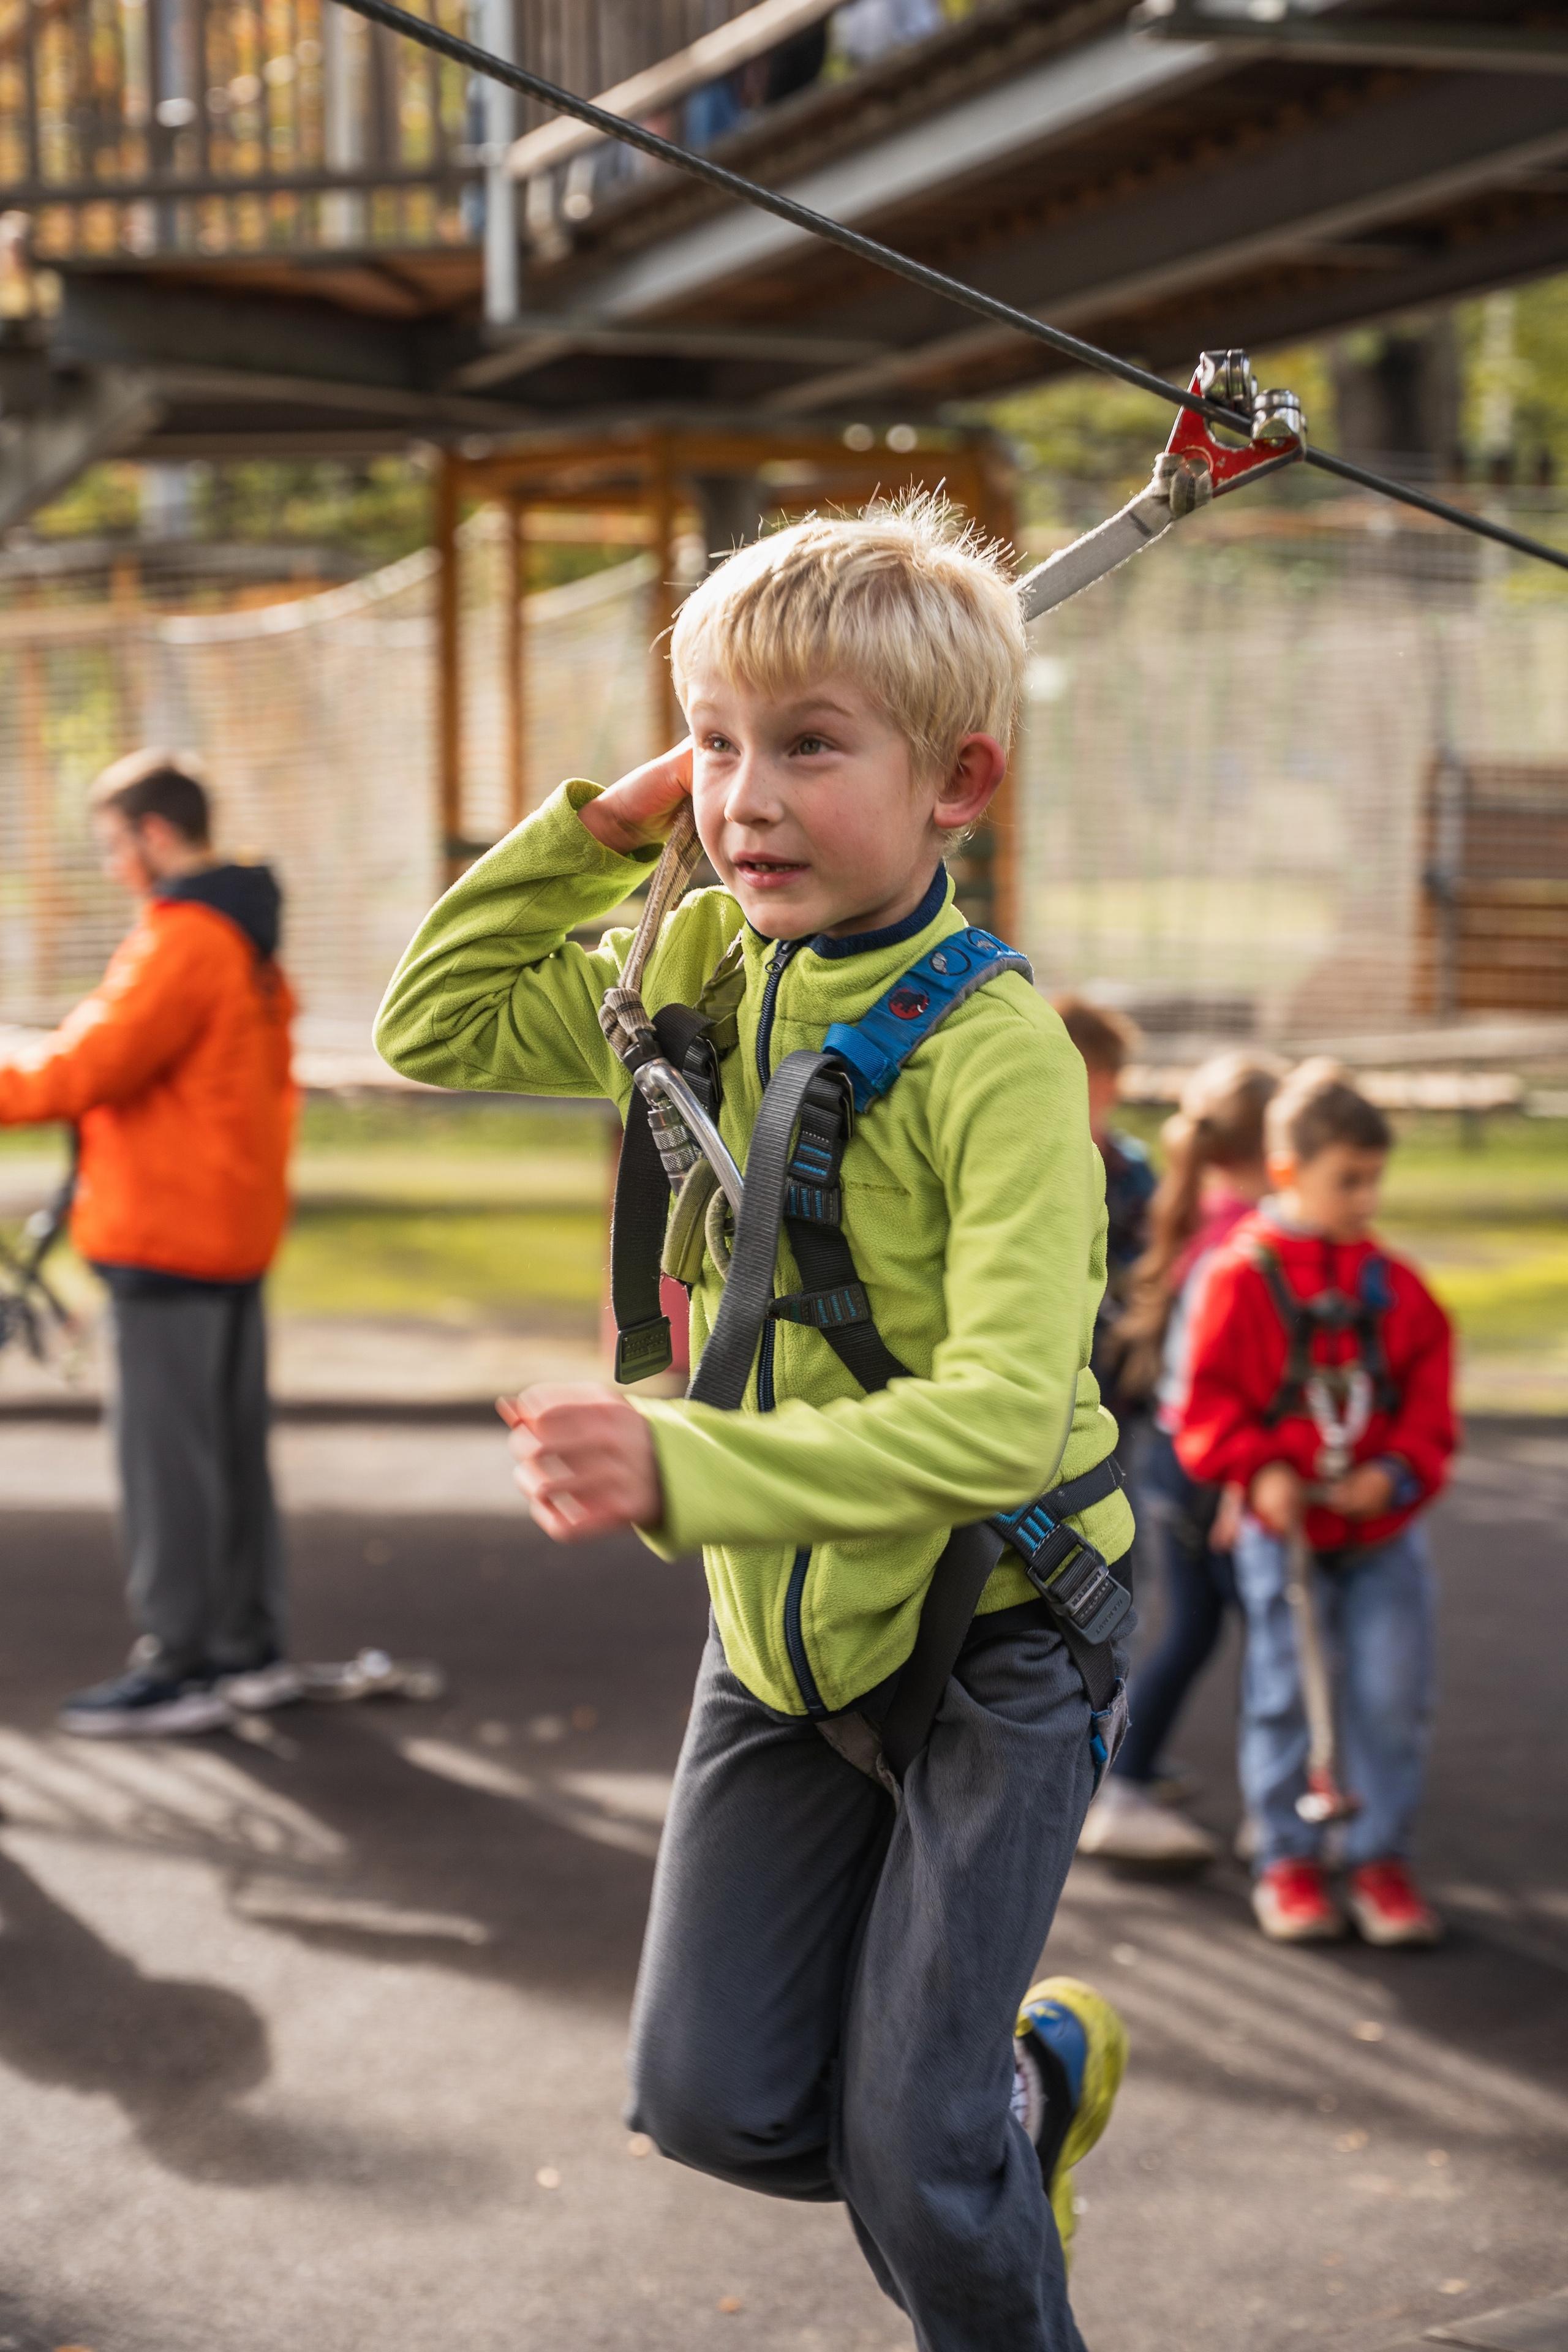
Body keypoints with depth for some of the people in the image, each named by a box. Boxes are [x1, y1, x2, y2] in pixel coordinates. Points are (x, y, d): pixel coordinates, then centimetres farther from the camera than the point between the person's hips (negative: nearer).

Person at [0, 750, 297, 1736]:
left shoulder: (182, 941, -17)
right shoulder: (250, 941, 15)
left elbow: (96, 1062, -21)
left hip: (166, 1237, -10)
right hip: (235, 1228, 10)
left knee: (164, 1451, -4)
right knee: (233, 1444, 14)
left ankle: (179, 1663, 0)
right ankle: (251, 1646, 21)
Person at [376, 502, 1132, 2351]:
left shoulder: (997, 1051, -23)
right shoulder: (697, 971, -2)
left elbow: (998, 1417, -31)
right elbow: (432, 1036, 9)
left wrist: (683, 1468, -42)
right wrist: (592, 830, -4)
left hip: (986, 1639, -6)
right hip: (775, 1632, 6)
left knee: (906, 2155, -3)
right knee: (712, 2101, 10)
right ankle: (1034, 2065, 36)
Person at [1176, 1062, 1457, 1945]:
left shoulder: (1393, 1282, 4)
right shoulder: (1244, 1276, -7)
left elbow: (1429, 1388, 6)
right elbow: (1212, 1398, -7)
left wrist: (1401, 1469, -9)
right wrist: (1260, 1471, -20)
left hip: (1385, 1530, 3)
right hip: (1285, 1531, -3)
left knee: (1394, 1695, 1)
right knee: (1285, 1696, 5)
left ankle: (1383, 1856, 14)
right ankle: (1288, 1859, 19)